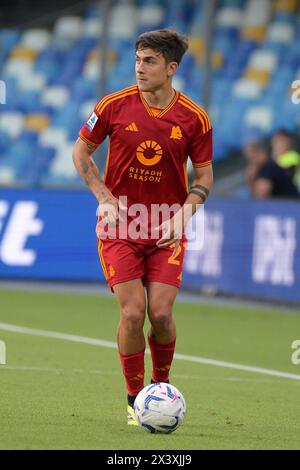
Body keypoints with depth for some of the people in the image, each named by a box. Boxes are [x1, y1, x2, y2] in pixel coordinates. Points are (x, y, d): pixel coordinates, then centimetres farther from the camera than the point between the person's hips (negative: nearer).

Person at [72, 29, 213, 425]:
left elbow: (204, 176, 5)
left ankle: (161, 387, 19)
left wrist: (182, 216, -10)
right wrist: (105, 197, -4)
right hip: (120, 226, 0)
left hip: (167, 229, 0)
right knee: (133, 313, -10)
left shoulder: (193, 118, -5)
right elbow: (81, 151, 7)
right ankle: (135, 400, 6)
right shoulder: (114, 106, -6)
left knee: (161, 314, -8)